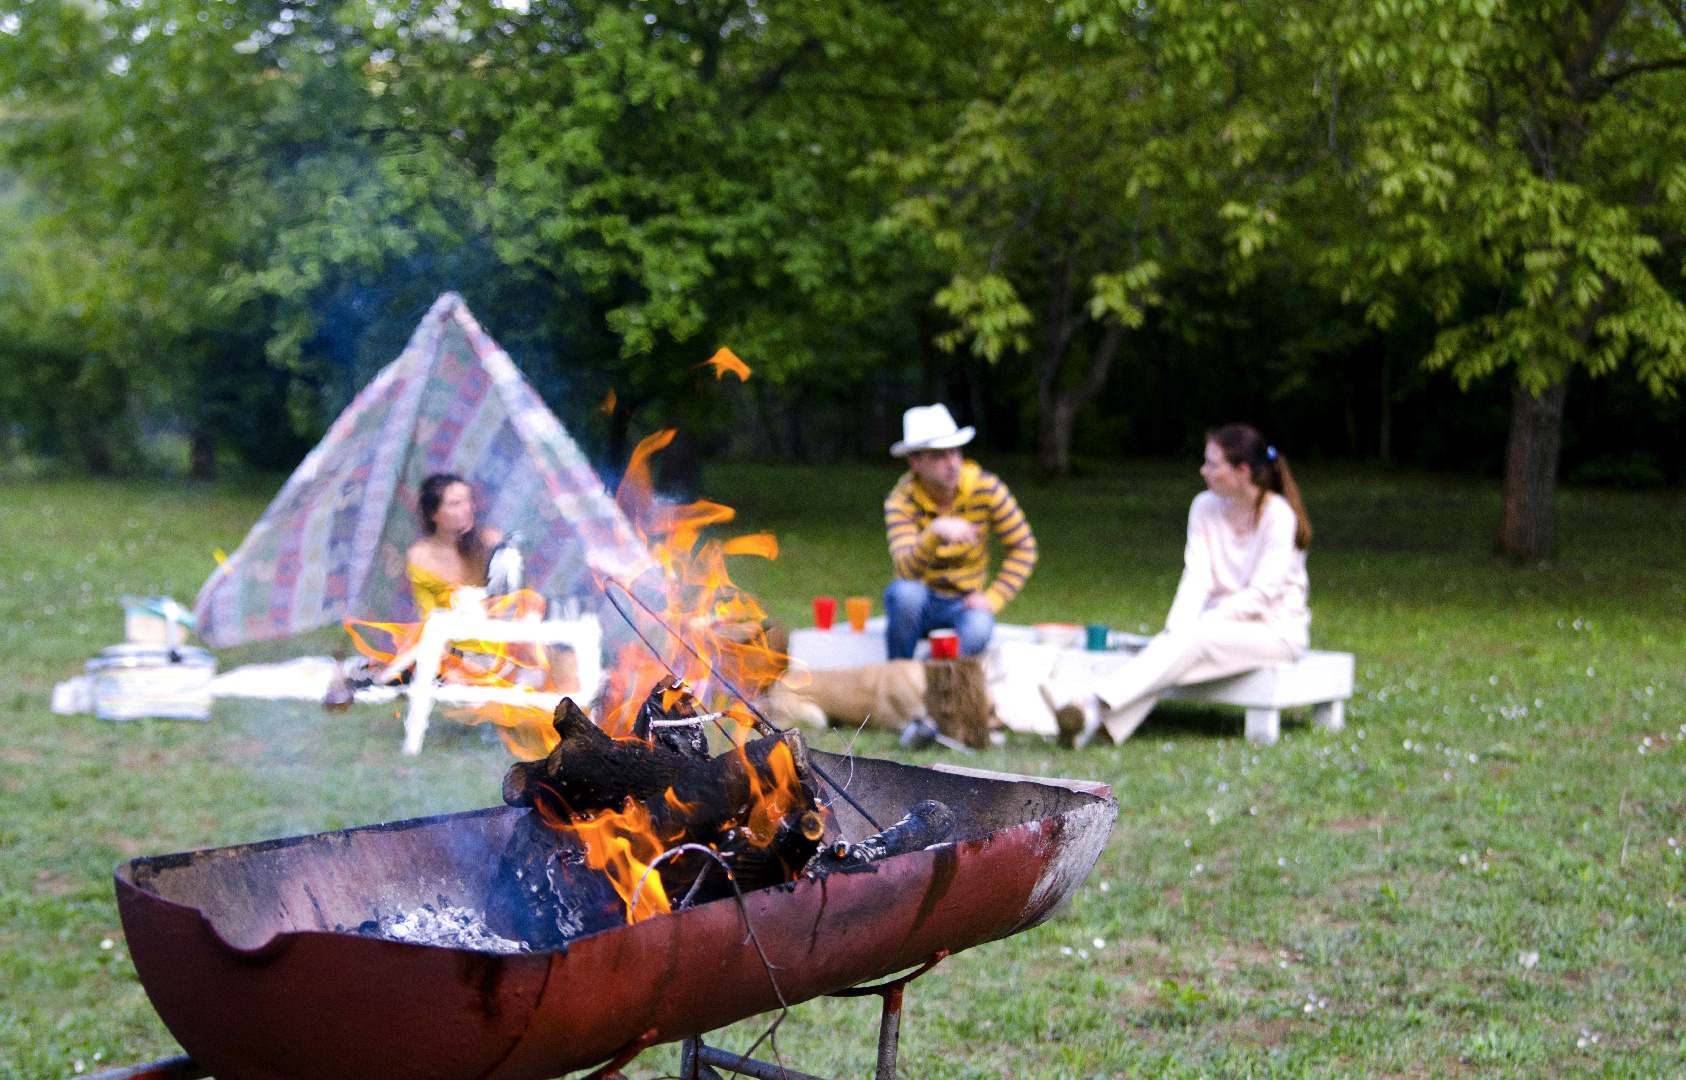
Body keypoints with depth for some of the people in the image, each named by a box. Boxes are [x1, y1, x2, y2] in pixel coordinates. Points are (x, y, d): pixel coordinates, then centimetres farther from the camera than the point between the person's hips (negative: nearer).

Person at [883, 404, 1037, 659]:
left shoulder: (986, 489, -11)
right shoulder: (900, 501, -16)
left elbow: (1023, 548, -2)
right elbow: (908, 570, -31)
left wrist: (992, 599, -11)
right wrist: (935, 532, -49)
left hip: (961, 606, 0)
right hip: (917, 604, 0)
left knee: (978, 629, -36)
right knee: (906, 592, -37)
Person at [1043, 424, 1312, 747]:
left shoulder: (1279, 517, -14)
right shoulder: (1205, 507, 4)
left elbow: (1261, 593, -19)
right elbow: (1197, 577, -3)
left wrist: (1193, 627, -24)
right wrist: (1177, 626, -22)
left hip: (1276, 628, -5)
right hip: (1223, 621, 5)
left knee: (1194, 640, -32)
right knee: (1170, 642, -27)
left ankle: (1093, 704, -47)